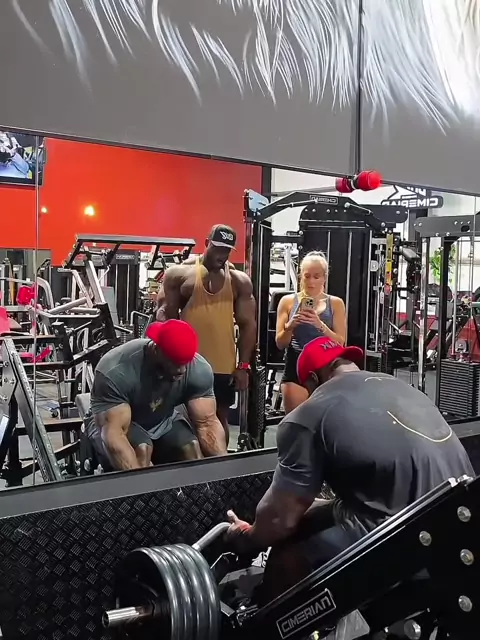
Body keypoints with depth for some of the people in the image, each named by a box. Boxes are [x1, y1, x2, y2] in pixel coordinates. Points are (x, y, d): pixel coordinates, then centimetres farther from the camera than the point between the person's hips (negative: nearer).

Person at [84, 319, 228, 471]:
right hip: (112, 422, -3)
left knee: (192, 447, -24)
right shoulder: (115, 371, -34)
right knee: (142, 449, -33)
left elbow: (207, 423, -17)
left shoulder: (199, 369, -22)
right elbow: (113, 433, -38)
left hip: (163, 421, 4)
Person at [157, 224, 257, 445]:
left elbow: (248, 324, 5)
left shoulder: (240, 281, 4)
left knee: (220, 417, 10)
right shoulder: (179, 274, 0)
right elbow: (165, 315, 0)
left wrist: (243, 365, 0)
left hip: (224, 366, 1)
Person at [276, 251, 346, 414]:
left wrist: (320, 325, -18)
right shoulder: (288, 301, 3)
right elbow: (280, 343, 3)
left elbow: (340, 343, -2)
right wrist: (290, 326, -17)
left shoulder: (335, 303, 4)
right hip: (295, 369, 0)